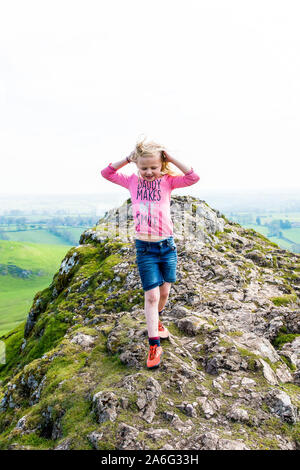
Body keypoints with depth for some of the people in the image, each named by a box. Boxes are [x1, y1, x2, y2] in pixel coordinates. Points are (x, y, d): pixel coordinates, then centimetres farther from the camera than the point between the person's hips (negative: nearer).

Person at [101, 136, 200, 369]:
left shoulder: (168, 181, -2)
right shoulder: (132, 181, 4)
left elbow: (193, 177, -14)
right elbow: (106, 173, 7)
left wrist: (171, 159, -12)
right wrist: (127, 159, -1)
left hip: (167, 245, 1)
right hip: (144, 247, 0)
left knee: (164, 291, 13)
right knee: (151, 295, -3)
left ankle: (157, 320, 44)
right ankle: (154, 345, 4)